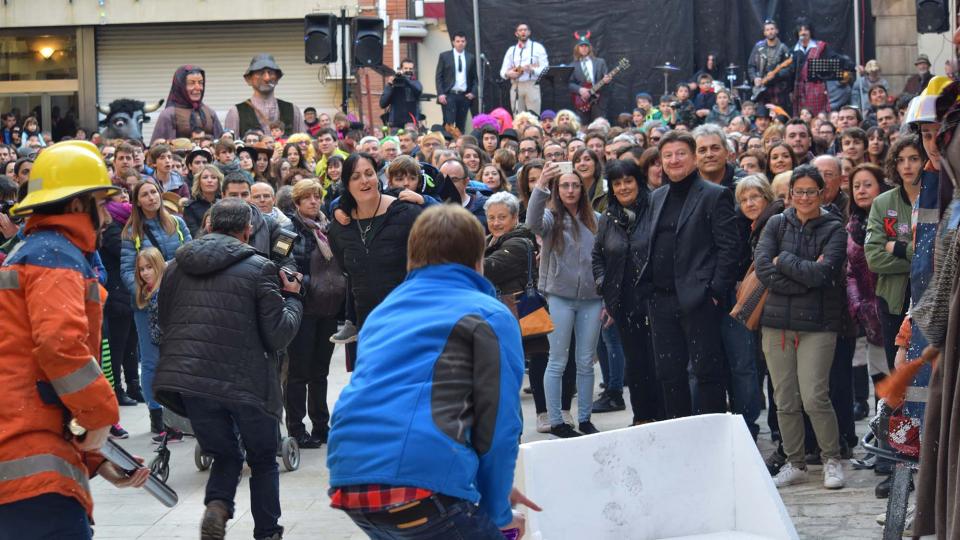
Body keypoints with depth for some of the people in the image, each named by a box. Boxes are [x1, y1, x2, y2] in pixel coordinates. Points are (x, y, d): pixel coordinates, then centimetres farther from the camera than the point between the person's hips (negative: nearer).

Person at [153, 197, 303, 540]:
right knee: (263, 460, 17)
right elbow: (278, 335, -4)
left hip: (187, 379, 3)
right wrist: (292, 297, 11)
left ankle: (217, 505, -8)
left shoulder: (176, 266, 9)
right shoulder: (258, 269, -4)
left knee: (225, 455, 19)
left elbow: (163, 322, 19)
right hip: (246, 381, -3)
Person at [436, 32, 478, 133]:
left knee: (461, 125, 2)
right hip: (449, 95, -3)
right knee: (448, 123, -10)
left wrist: (473, 92, -1)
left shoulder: (470, 57, 11)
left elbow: (474, 77, 14)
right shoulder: (444, 56, 4)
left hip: (465, 96, 3)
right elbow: (439, 76, 1)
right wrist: (440, 94, -9)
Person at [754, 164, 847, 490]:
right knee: (785, 400, 5)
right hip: (777, 322, 3)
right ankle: (794, 465, 17)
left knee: (814, 398, -10)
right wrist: (805, 274, -12)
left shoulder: (833, 229, 1)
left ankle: (832, 460, 8)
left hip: (818, 324, -3)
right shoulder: (777, 225, 8)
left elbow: (823, 272, -15)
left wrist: (783, 260, -6)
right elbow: (762, 268, -6)